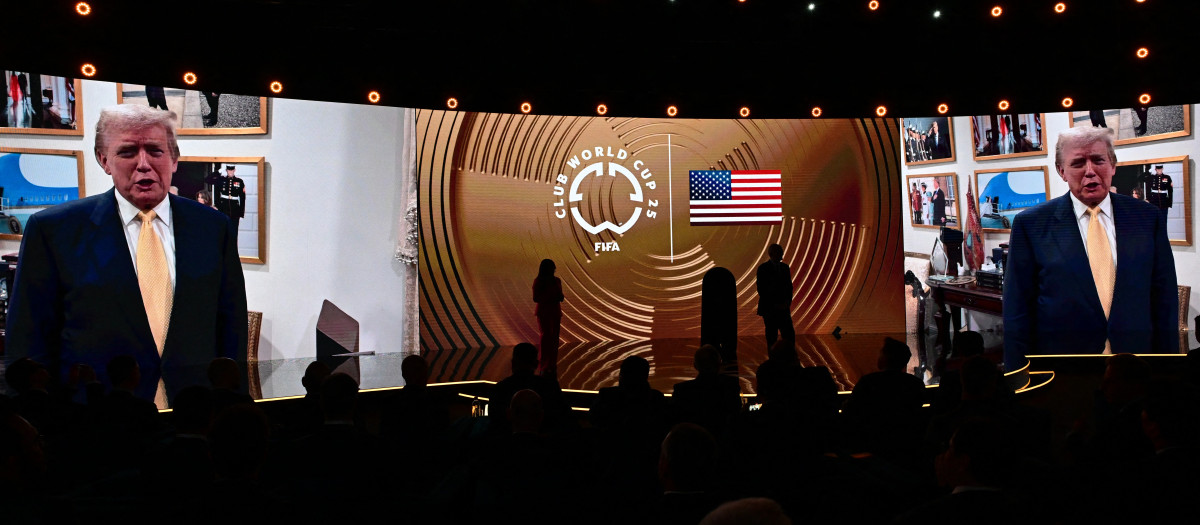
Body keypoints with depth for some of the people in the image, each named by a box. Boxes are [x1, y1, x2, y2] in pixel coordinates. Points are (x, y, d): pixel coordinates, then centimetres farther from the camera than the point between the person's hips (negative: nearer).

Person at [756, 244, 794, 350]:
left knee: (789, 334, -2)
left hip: (783, 307, 5)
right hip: (769, 308, -4)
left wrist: (787, 302, -2)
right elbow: (761, 290, -9)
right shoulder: (763, 268, -6)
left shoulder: (785, 267, 10)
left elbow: (789, 286, 15)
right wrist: (774, 304, -12)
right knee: (772, 336, 1)